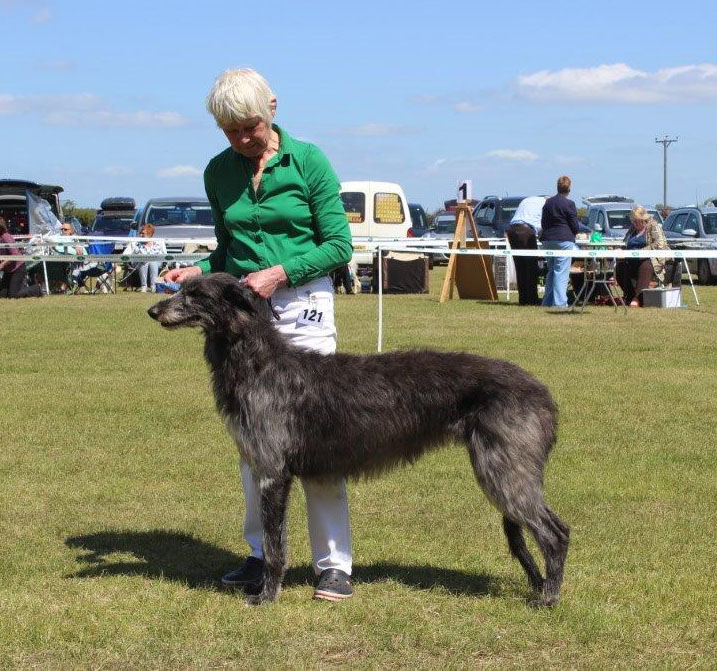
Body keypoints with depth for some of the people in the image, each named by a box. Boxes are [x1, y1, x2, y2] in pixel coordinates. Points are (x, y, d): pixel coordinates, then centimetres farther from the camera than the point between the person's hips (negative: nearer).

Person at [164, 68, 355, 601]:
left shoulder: (307, 161, -4)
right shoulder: (219, 172, 8)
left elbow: (339, 246, -4)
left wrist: (280, 273, -15)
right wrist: (197, 271, -1)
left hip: (302, 306, -4)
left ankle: (334, 563, -1)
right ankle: (262, 553, 17)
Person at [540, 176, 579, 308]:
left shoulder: (548, 203, 10)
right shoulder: (569, 204, -9)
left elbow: (543, 223, 16)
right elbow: (575, 226, -7)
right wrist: (574, 233, 13)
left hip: (548, 241, 6)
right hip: (564, 240, -6)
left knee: (551, 271, 16)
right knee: (561, 272, -5)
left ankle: (547, 301, 17)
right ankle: (559, 302, -9)